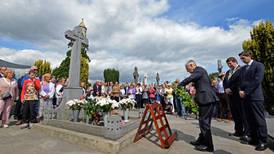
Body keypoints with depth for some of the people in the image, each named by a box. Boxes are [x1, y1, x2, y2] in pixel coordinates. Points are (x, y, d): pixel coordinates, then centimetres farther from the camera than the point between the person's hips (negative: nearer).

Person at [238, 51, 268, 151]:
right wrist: (240, 91, -2)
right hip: (245, 97, 6)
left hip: (255, 96, -6)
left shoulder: (259, 65, -2)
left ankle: (263, 141, 9)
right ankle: (252, 137, 20)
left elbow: (257, 81, -12)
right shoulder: (243, 68, 17)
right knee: (250, 119, 11)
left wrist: (246, 92, -13)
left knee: (259, 119, 0)